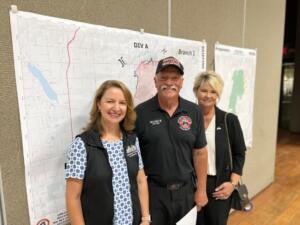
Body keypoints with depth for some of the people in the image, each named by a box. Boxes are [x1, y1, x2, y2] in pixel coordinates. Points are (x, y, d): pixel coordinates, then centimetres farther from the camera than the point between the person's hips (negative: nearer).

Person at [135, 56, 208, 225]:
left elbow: (200, 153, 2)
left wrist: (201, 190, 4)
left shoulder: (194, 112, -3)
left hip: (186, 190, 3)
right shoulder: (140, 112, -11)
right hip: (152, 191, -2)